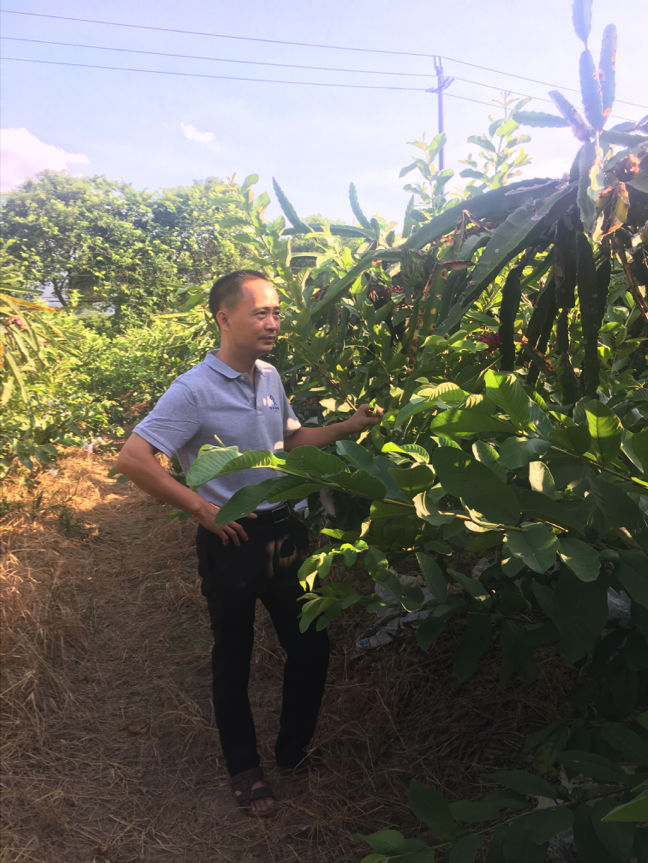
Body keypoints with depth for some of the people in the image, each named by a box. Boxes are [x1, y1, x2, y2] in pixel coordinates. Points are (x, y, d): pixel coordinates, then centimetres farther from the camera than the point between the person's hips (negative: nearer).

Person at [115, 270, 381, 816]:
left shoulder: (270, 377, 4)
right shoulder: (194, 391, -18)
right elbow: (132, 459, -21)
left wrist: (353, 426, 5)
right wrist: (202, 508, -19)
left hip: (285, 532, 6)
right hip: (232, 541, -6)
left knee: (311, 646, 14)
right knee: (233, 657, 13)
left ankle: (295, 750, 39)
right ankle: (244, 769, 36)